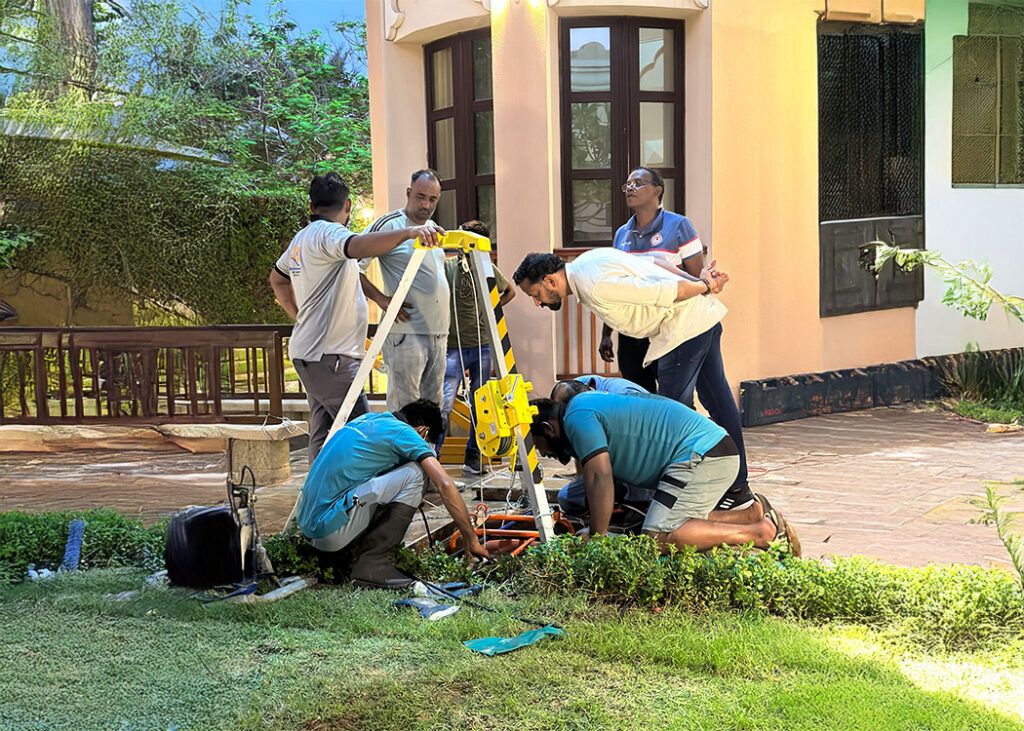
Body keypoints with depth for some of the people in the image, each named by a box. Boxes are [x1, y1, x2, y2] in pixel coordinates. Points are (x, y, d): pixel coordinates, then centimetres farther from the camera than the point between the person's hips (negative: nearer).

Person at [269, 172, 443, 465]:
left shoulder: (302, 238, 19)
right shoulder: (328, 233, -12)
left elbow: (277, 278, 35)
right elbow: (358, 247, -35)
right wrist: (410, 231, -44)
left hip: (307, 353, 10)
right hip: (329, 356, -10)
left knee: (322, 433, 10)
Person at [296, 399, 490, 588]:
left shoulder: (368, 419, 21)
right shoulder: (403, 432, -3)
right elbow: (445, 485, -10)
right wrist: (472, 540, -3)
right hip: (332, 527, -9)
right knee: (414, 474, -6)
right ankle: (372, 563, -8)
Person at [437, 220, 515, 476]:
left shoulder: (489, 270, 7)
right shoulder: (446, 268, -4)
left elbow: (509, 292, 24)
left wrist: (491, 309, 12)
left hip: (483, 346, 4)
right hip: (453, 346, -4)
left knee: (480, 405, 6)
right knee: (444, 404, -14)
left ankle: (473, 458, 16)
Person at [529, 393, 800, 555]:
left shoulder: (577, 417, -8)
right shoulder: (586, 404, 23)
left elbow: (600, 478, -17)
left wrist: (597, 537, -13)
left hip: (702, 455, -11)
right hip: (713, 450, 11)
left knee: (658, 537, -19)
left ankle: (759, 532, -18)